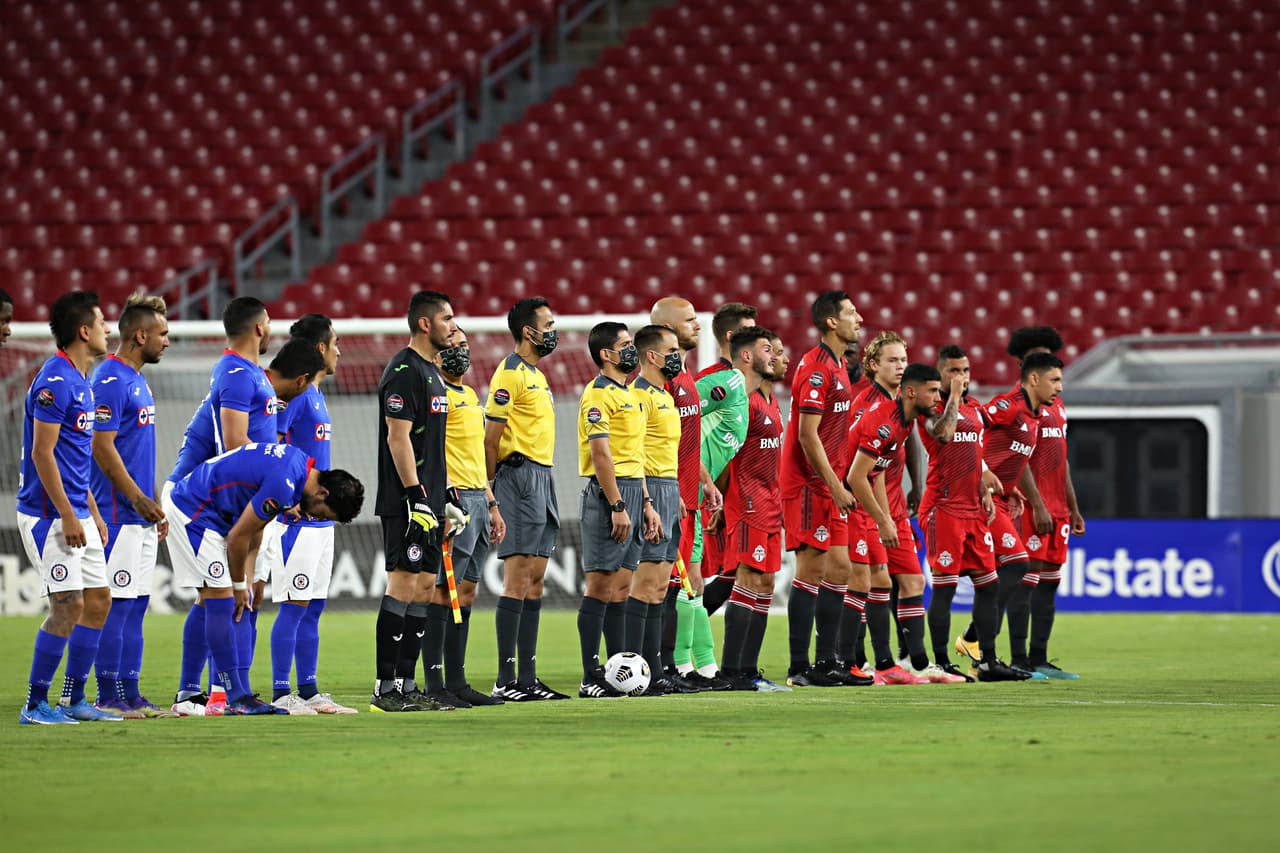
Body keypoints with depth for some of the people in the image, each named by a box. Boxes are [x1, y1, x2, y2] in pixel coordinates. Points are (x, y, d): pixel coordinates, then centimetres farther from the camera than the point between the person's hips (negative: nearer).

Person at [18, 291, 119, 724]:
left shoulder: (80, 381, 15)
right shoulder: (55, 381, -16)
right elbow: (42, 453, -19)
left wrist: (92, 511, 21)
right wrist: (68, 516, -21)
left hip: (76, 514, 10)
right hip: (49, 514, -10)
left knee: (98, 600, 10)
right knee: (69, 606, -11)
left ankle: (74, 700, 16)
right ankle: (35, 704, -4)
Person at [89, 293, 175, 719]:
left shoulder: (137, 380, 17)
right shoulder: (110, 380, -13)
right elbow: (103, 448, -18)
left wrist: (155, 506, 20)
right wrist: (140, 501, -18)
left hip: (141, 515, 10)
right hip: (119, 515, -10)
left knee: (136, 603, 9)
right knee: (116, 603, -8)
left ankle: (130, 693, 12)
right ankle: (108, 695, -6)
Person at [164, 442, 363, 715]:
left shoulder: (301, 463, 4)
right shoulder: (283, 486, -27)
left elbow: (255, 528, 11)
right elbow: (238, 537, -18)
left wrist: (246, 578, 8)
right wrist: (239, 584, -3)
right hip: (190, 511, -10)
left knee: (240, 606, 6)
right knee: (222, 600, -12)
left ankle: (242, 695, 5)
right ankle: (236, 698, -10)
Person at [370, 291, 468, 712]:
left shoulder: (431, 373, 19)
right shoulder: (404, 371, -12)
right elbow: (398, 437, -18)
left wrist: (446, 496, 22)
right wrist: (417, 498, -22)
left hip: (428, 502, 10)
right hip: (406, 502, -10)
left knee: (424, 586, 9)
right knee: (403, 584, -10)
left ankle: (407, 685, 11)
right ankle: (386, 689, -9)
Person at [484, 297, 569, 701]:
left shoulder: (536, 374, 20)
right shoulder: (511, 374, -11)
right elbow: (490, 437, -13)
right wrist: (491, 487, -13)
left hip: (542, 478, 10)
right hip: (520, 475, -10)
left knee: (535, 581, 9)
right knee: (518, 580, -12)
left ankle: (528, 679, 11)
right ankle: (506, 680, -13)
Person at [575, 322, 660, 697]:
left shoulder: (629, 395, 19)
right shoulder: (598, 395, -11)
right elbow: (601, 454, -18)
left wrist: (646, 504, 19)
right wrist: (618, 506, -22)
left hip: (631, 493, 9)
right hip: (608, 494, -9)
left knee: (621, 586, 10)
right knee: (601, 585, -8)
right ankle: (591, 678, -8)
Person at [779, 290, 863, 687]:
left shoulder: (837, 365, 15)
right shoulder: (816, 367, -15)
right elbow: (807, 435, -19)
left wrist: (838, 484, 16)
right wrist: (836, 487, -18)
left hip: (829, 484, 10)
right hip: (810, 485, -10)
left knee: (839, 569, 8)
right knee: (812, 570, -8)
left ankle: (826, 663, 12)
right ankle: (799, 668, -5)